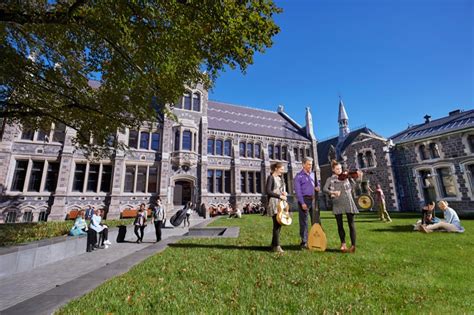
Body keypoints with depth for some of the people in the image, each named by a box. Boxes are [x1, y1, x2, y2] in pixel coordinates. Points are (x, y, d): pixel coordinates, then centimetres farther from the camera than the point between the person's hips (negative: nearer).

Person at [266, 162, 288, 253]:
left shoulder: (280, 178, 17)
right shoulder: (271, 177, -7)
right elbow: (268, 191, -16)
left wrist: (284, 193, 5)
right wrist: (280, 196, -17)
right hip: (274, 203, -8)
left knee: (279, 224, 9)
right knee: (277, 224, -9)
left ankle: (274, 244, 21)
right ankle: (276, 246, 0)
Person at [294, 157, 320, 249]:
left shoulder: (313, 174, 13)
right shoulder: (299, 176, -4)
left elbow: (317, 183, 25)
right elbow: (298, 191, -8)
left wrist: (317, 187, 0)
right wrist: (302, 203, -15)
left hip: (313, 199, 5)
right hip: (304, 199, -5)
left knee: (316, 221, 9)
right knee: (304, 222, 2)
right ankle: (304, 242, 10)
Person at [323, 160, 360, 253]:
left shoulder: (346, 176, 12)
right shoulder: (330, 179, 6)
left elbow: (353, 185, 1)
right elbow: (324, 189, -9)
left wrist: (358, 177, -9)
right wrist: (332, 192, -26)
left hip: (348, 202, 1)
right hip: (337, 203, 0)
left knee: (351, 224, -3)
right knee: (340, 225, 6)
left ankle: (353, 245, 5)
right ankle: (343, 244, 24)